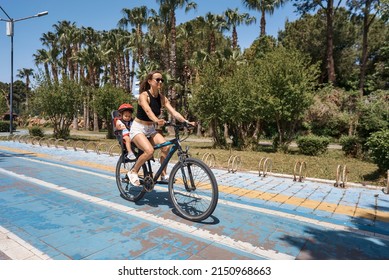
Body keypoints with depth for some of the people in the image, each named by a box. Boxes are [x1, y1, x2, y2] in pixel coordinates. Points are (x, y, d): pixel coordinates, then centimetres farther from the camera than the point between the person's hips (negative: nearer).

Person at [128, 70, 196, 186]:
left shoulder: (162, 98, -1)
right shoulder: (144, 95, -16)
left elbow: (174, 112, -12)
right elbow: (148, 110, -36)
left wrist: (187, 122, -27)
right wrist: (157, 121, -56)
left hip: (151, 130, 5)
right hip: (138, 129, -5)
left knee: (166, 146, -20)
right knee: (149, 151, -28)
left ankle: (164, 175, -2)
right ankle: (133, 172, -3)